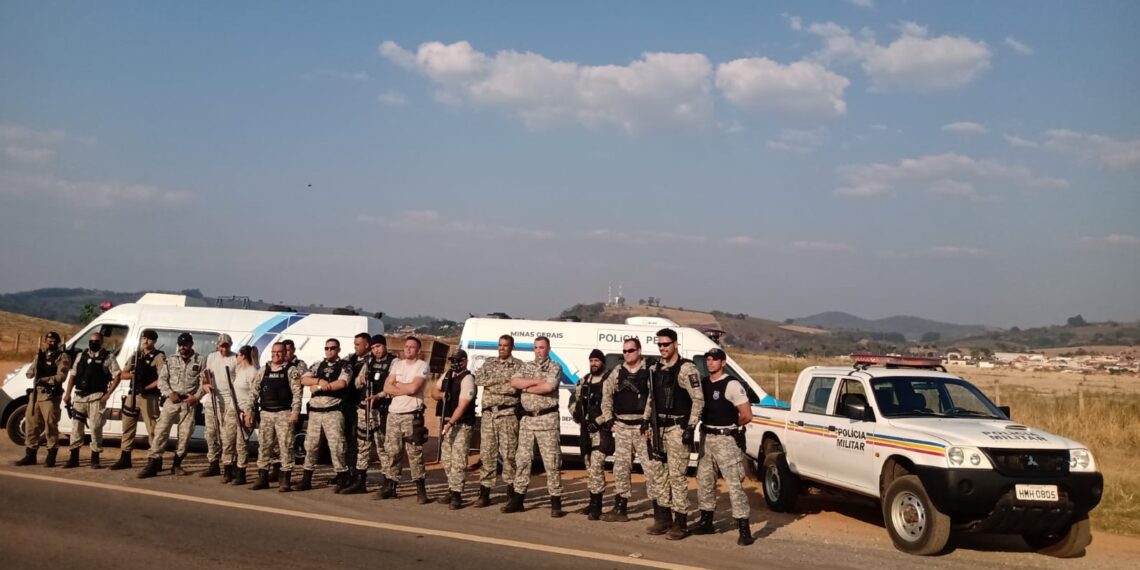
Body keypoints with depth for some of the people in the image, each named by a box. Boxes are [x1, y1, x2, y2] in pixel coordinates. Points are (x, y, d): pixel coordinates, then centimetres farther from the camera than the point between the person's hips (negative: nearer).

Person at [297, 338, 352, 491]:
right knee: (310, 445, 9)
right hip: (314, 410, 5)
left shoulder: (344, 366, 0)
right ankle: (306, 479, 18)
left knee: (336, 445, -8)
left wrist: (318, 387, -10)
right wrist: (319, 381, -14)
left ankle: (342, 480, 0)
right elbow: (303, 380, 5)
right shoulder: (317, 365, 16)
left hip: (333, 411, -5)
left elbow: (341, 383, -17)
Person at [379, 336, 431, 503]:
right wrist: (406, 389, -9)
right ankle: (389, 488, 17)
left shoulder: (422, 366, -3)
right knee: (391, 451, 9)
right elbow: (387, 387, 3)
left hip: (412, 414, -6)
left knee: (415, 453, -6)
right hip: (393, 413, 6)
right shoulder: (397, 365, 13)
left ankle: (421, 490, -2)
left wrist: (397, 384, -2)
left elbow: (413, 388, -17)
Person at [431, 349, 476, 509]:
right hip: (446, 422, 8)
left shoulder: (467, 379, -13)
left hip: (461, 425, -8)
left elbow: (462, 405, -20)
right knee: (447, 460, 13)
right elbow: (434, 391, 16)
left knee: (458, 461, -11)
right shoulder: (447, 376, 13)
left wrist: (450, 423, -26)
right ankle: (451, 490, 22)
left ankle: (457, 495, -10)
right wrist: (442, 395, -7)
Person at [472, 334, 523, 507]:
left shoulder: (518, 365, 2)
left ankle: (511, 492, 5)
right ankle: (484, 494, 9)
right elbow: (478, 379, -3)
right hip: (488, 414, 4)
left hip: (508, 414, -4)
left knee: (508, 454, -3)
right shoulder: (488, 365, 16)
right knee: (486, 454, 4)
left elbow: (513, 388, -13)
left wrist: (491, 385, -9)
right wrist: (503, 378, -11)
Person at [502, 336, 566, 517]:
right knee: (522, 459, 8)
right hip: (527, 419, 5)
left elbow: (549, 387, -18)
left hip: (547, 419, -5)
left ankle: (556, 503, 0)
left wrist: (527, 388, -6)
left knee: (551, 461, -4)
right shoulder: (526, 366, 15)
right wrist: (537, 381, -12)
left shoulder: (554, 367, -1)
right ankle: (518, 499, 15)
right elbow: (514, 382, -2)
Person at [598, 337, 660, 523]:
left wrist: (647, 420, -21)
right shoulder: (617, 373, 12)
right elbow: (606, 395, 18)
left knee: (651, 467, -6)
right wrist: (609, 419, 10)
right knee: (620, 468, 9)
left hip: (643, 427, -6)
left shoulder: (650, 372, -6)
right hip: (621, 427, 6)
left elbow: (654, 397, -15)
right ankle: (620, 509, 17)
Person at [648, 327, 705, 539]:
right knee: (658, 473, 10)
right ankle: (663, 518, 20)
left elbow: (698, 399, -13)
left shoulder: (686, 369, -10)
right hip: (659, 427, 8)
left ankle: (680, 523, 0)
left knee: (677, 475, -6)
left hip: (677, 428, -7)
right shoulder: (656, 369, 12)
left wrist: (691, 427, -17)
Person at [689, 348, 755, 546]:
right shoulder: (703, 384, 9)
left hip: (726, 439, -8)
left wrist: (731, 426, 1)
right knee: (704, 480, 14)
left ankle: (744, 529, -8)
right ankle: (706, 522, 27)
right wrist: (708, 423, 3)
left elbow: (747, 415, -14)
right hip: (706, 437, 8)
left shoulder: (732, 385, -12)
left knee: (734, 483, -9)